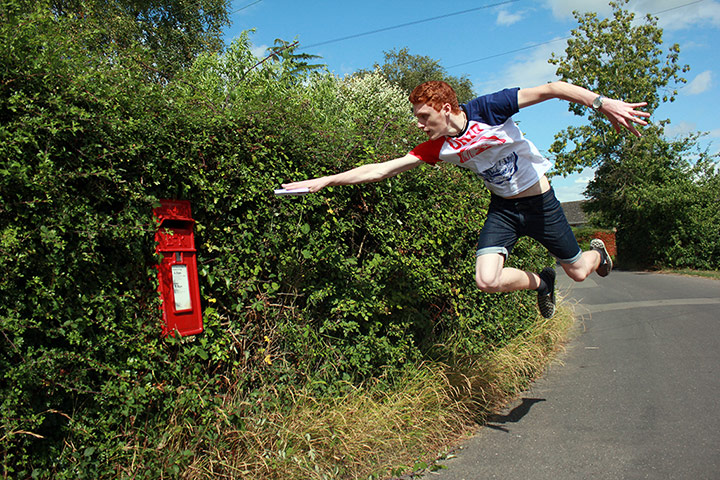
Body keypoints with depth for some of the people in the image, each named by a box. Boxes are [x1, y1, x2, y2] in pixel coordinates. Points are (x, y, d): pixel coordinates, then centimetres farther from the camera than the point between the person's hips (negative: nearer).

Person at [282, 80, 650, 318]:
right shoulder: (438, 148, -11)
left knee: (578, 272, 8)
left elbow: (552, 89, -21)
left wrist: (602, 102, -29)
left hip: (540, 201, -3)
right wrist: (325, 181, -16)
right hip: (502, 207, 3)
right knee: (486, 279, -18)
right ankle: (540, 281, 15)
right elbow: (381, 169, -13)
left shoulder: (488, 109, -22)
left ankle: (598, 252, 48)